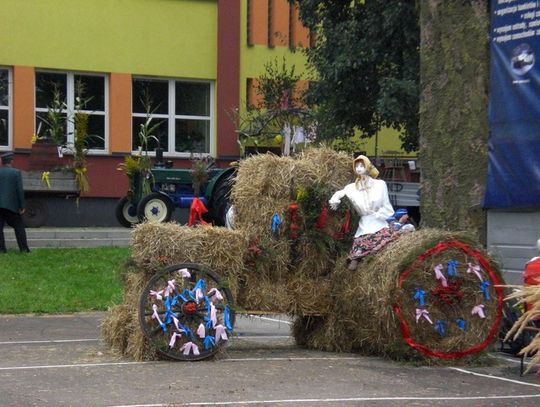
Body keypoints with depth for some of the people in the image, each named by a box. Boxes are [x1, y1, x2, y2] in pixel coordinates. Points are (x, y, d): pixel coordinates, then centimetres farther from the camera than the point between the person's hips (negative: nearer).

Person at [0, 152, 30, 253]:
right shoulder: (16, 173, -4)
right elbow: (20, 190, -8)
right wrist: (22, 206, -3)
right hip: (12, 205, -2)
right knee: (19, 226, 7)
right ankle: (24, 248, 2)